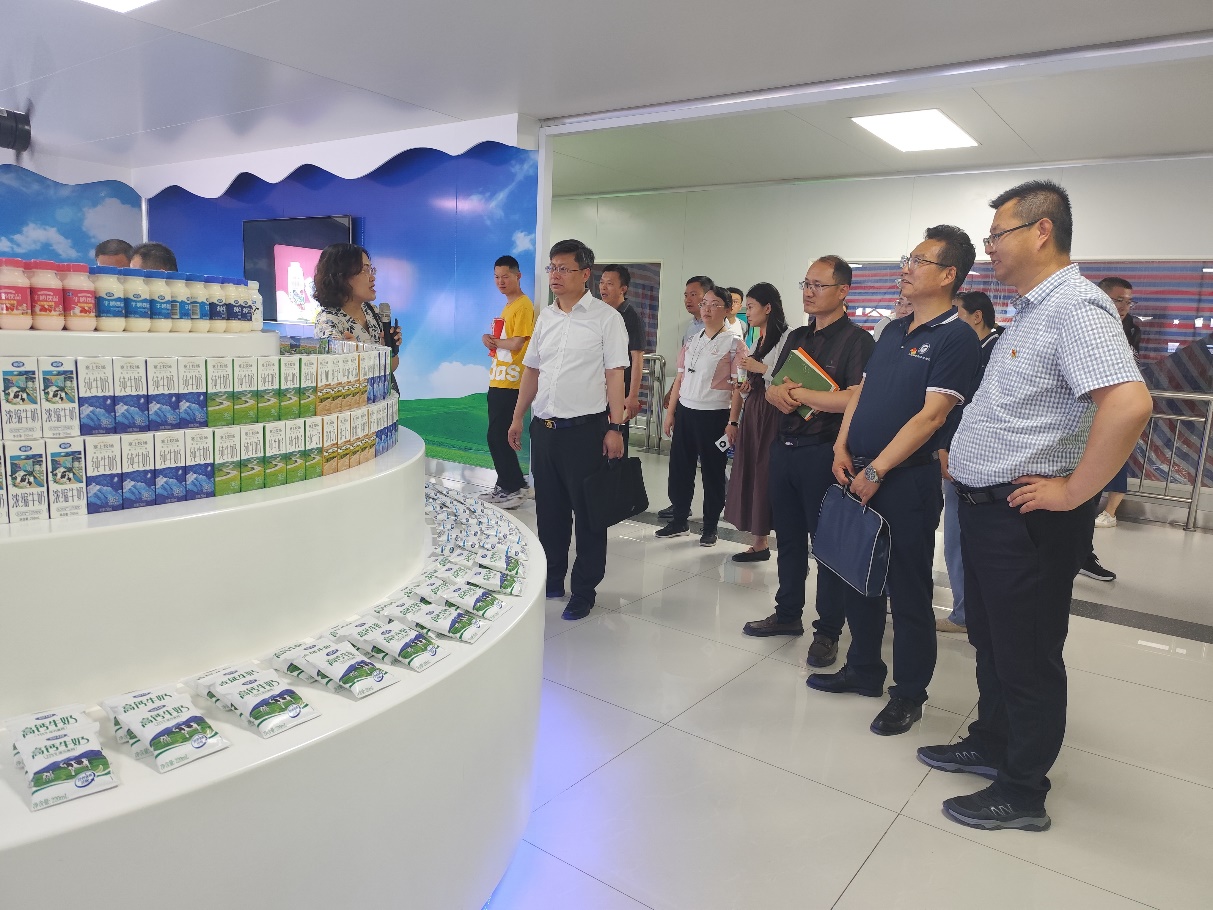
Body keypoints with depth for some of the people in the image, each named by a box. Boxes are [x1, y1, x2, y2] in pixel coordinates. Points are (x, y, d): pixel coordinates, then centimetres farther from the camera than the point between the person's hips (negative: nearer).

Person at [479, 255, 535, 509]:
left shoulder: (523, 305, -10)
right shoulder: (508, 305, 19)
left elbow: (517, 343, -18)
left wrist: (492, 342, -1)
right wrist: (494, 344, -2)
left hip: (510, 383, -9)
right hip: (498, 381, 9)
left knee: (498, 437, -7)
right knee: (497, 437, 13)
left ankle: (515, 488, 5)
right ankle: (506, 485, 22)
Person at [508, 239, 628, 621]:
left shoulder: (605, 317, -5)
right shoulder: (545, 317, 12)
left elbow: (615, 375, -9)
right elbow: (531, 370, 17)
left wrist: (615, 428, -15)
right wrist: (518, 418, 14)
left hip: (585, 430, -6)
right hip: (544, 428, 6)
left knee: (588, 513, 3)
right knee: (549, 510, 15)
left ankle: (584, 590, 16)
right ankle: (551, 579, 30)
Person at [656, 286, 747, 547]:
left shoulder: (734, 343, -5)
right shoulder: (691, 342, 11)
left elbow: (738, 386, -8)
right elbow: (680, 379, 14)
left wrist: (732, 422, -14)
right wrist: (670, 412, 10)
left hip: (714, 415, -5)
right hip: (685, 411, 5)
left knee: (712, 471, 5)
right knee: (679, 467, 9)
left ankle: (710, 526, 19)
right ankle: (679, 519, 24)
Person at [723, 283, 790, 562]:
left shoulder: (786, 339, -9)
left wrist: (761, 368, -15)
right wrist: (733, 420, 15)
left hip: (773, 414, -8)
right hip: (750, 413, 8)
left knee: (771, 475, -6)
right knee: (751, 474, 8)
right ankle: (760, 542, 17)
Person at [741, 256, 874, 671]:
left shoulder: (857, 340, -9)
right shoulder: (796, 337, 15)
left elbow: (856, 399, -23)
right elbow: (771, 388, 17)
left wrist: (798, 394, -13)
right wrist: (778, 392, -8)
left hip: (823, 453, -7)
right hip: (785, 448, 7)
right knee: (789, 537, 17)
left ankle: (828, 631, 16)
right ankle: (788, 614, 32)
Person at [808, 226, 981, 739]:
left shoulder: (956, 338, -10)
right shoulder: (893, 331, 15)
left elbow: (932, 414, -17)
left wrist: (877, 470, -18)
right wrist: (842, 449, 1)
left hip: (907, 480, -8)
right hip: (860, 475, 8)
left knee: (907, 591, 4)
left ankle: (909, 693, 20)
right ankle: (863, 671, 33)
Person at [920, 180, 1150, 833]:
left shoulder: (1076, 307, -18)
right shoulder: (1029, 312, 14)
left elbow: (1129, 404, -33)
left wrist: (1073, 492, -25)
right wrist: (968, 450, 15)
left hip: (1025, 517, -10)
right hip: (984, 505, 10)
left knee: (1027, 657, 5)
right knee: (990, 640, 22)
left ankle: (1021, 793, 22)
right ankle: (990, 746, 40)